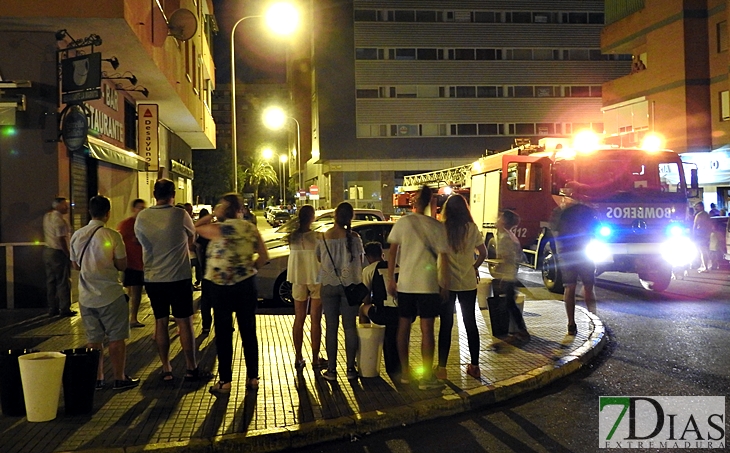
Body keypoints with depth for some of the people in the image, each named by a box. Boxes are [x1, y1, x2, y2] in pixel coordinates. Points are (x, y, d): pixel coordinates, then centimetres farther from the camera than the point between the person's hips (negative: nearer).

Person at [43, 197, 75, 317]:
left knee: (51, 281, 11)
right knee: (63, 282, -1)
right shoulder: (58, 219, -18)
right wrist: (68, 254, -16)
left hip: (47, 251, 9)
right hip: (58, 253, -9)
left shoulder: (47, 216, 7)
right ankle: (64, 309, 3)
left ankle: (52, 309, 16)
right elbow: (61, 239, -21)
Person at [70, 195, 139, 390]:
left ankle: (97, 378, 19)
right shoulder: (112, 235, -12)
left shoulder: (77, 236, 3)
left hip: (86, 296, 5)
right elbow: (122, 265, -9)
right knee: (116, 338, 5)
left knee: (93, 339, 13)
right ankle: (120, 379, 11)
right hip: (110, 294, -5)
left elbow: (76, 265, 13)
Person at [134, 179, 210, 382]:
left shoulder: (142, 217, -2)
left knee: (160, 322, 10)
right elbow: (192, 236, 5)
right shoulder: (180, 215, -11)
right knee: (184, 322, 4)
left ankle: (166, 369, 15)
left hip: (152, 278, 3)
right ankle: (191, 368, 10)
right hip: (178, 277, -3)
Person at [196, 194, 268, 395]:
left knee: (223, 334, 6)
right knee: (248, 332, 10)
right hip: (246, 284, 3)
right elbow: (264, 257, 1)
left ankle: (225, 381, 10)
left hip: (221, 286, -3)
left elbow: (195, 227, 2)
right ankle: (252, 378, 17)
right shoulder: (251, 229, 1)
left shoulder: (218, 229, -12)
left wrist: (213, 214, 1)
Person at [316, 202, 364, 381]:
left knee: (331, 327, 5)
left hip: (329, 285, 0)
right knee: (350, 327, 6)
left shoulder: (322, 237, -4)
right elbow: (360, 262, 2)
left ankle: (331, 369, 7)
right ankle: (350, 368, 10)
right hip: (350, 284, 0)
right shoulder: (354, 237, -6)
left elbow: (319, 259, 8)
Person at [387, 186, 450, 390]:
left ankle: (405, 372, 19)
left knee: (404, 327, 12)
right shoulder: (437, 226, -4)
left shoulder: (402, 222, -1)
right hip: (428, 285, -2)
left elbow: (392, 252, -1)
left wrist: (390, 279, 6)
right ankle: (427, 377, 2)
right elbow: (444, 257, -5)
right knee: (427, 329, 0)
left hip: (405, 283, 2)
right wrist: (445, 284, 2)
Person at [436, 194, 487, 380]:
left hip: (447, 282, -2)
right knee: (470, 323, 13)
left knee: (446, 324, 4)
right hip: (468, 282, 2)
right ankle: (474, 366, 18)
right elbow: (483, 253, 5)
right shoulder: (472, 228, -1)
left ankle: (441, 368, 7)